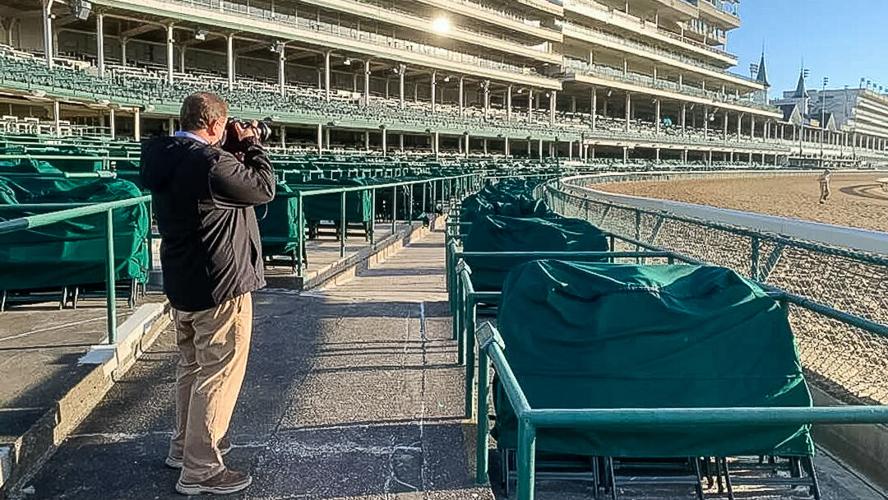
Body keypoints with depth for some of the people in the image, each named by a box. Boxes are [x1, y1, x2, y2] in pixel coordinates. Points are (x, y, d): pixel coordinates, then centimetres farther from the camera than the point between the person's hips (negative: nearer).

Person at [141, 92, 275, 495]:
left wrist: (235, 149, 7)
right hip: (219, 286, -10)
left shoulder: (167, 158, 4)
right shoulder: (209, 161, -24)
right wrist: (251, 145, -1)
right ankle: (199, 470, 10)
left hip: (183, 284, 10)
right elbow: (264, 189, -13)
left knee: (192, 365, 23)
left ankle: (185, 444, 38)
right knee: (218, 375, 1)